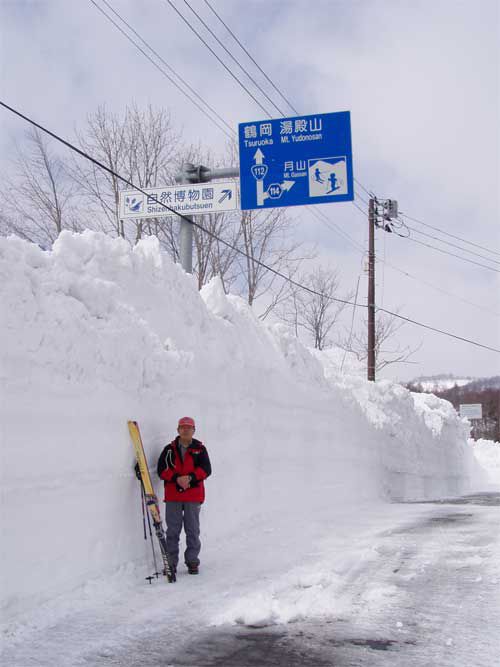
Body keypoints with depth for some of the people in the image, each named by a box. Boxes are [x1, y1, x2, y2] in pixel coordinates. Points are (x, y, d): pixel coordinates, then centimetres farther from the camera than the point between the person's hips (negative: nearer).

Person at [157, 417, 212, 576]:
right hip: (172, 496, 0)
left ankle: (192, 562, 12)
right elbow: (162, 469, -1)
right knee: (172, 530, 3)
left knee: (192, 530, 4)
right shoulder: (169, 449, 8)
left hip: (193, 495, 0)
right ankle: (171, 562, 9)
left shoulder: (200, 449, 7)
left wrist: (190, 477, -18)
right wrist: (176, 478, -16)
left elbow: (206, 469, -3)